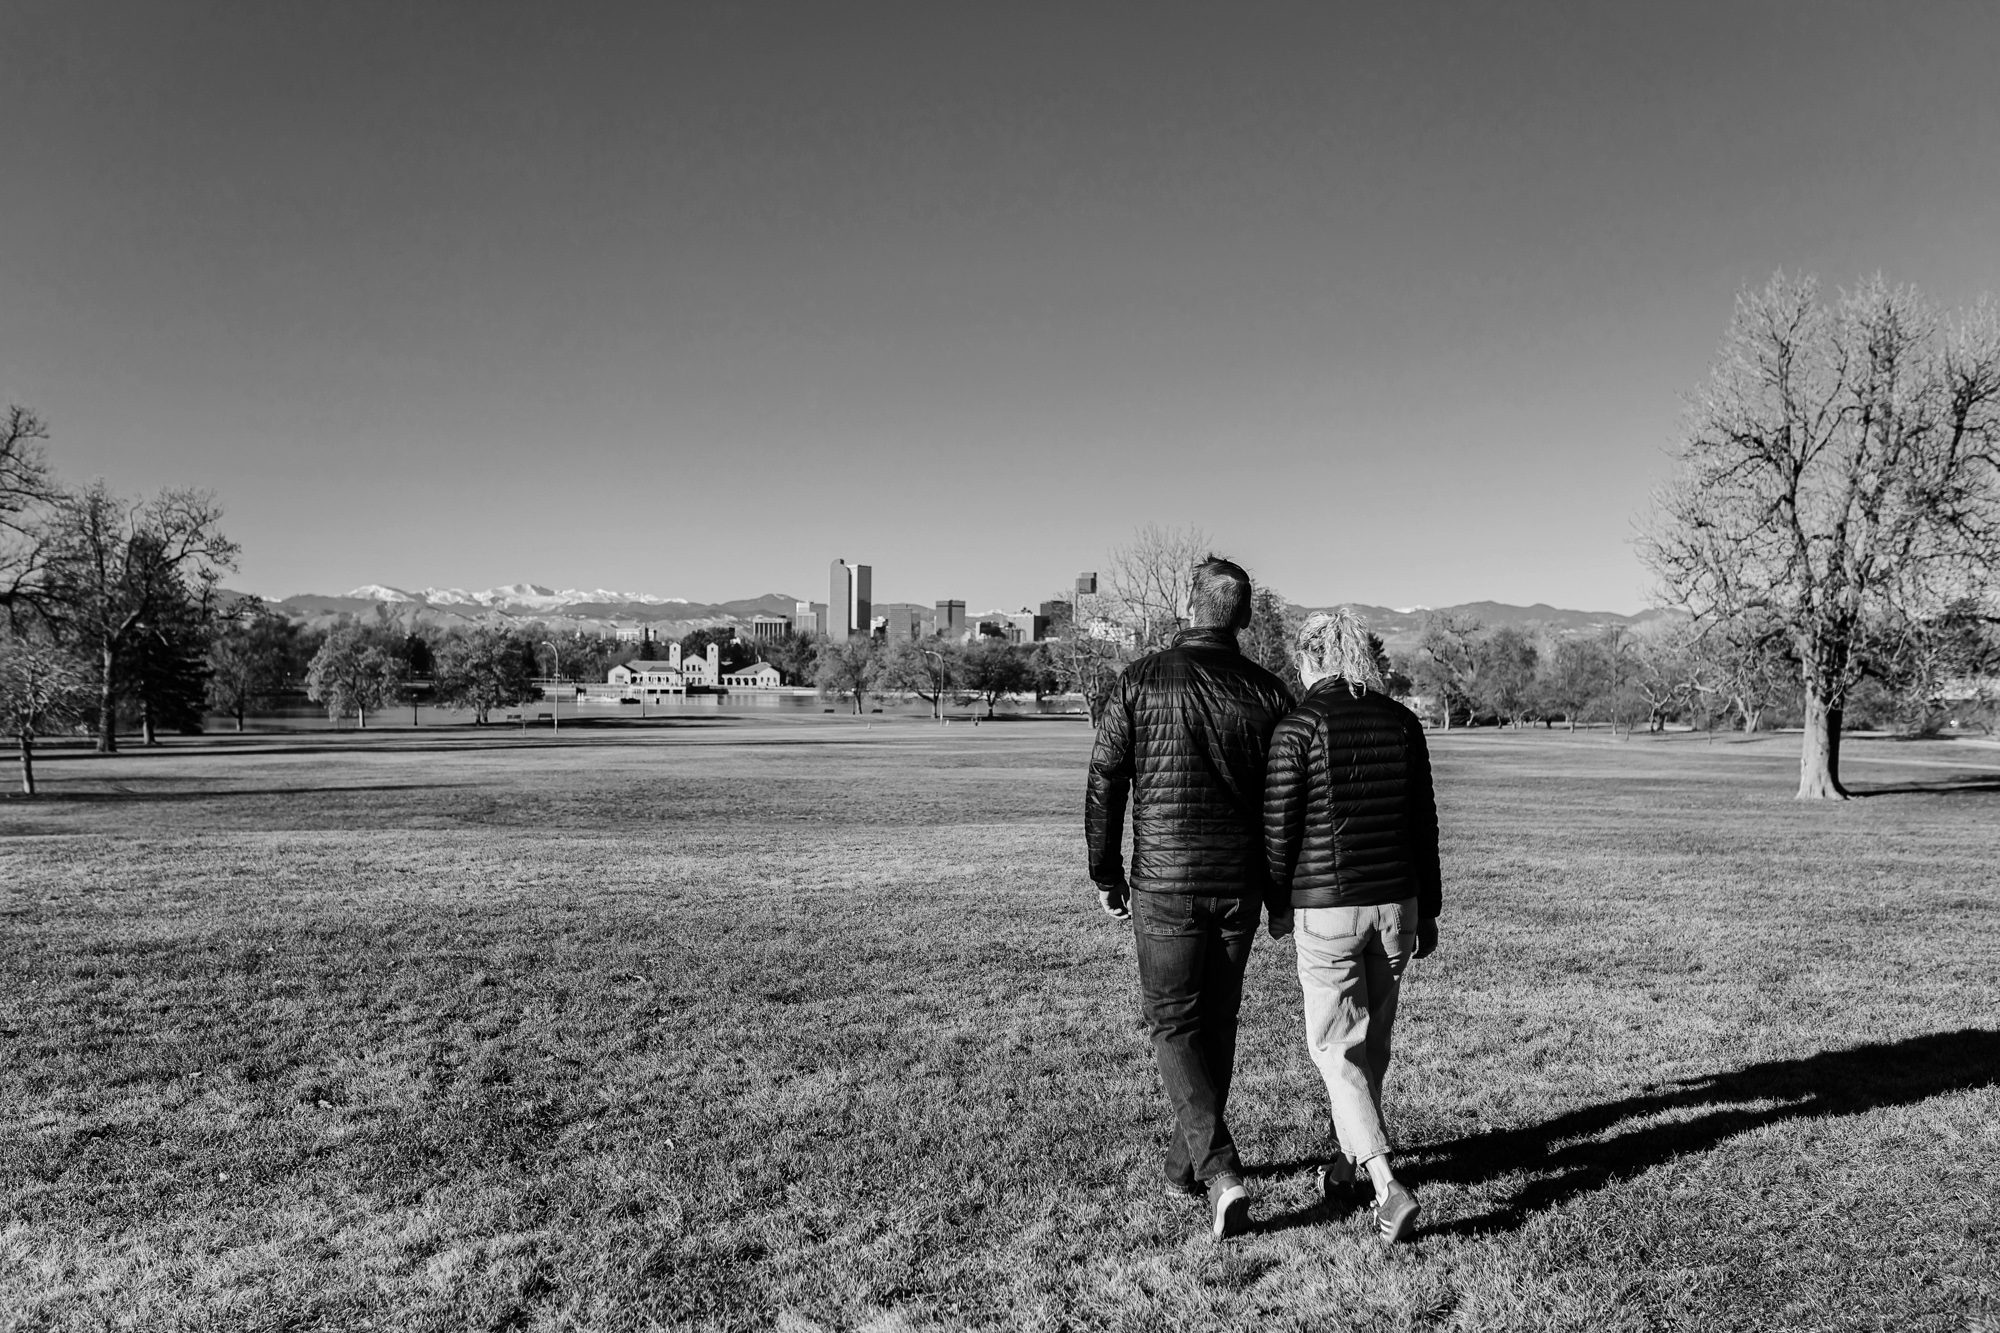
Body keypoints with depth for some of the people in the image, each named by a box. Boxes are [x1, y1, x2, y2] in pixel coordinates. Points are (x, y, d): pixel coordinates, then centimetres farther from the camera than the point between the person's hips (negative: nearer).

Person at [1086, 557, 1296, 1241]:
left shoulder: (1139, 681, -7)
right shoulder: (1268, 691, 0)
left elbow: (1105, 784, -5)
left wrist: (1106, 874, 7)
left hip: (1165, 881, -3)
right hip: (1241, 883, 3)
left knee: (1175, 1025, 6)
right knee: (1217, 1022, 16)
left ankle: (1220, 1171, -9)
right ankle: (1185, 1166, 29)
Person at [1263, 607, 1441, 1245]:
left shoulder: (1297, 727, -11)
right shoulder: (1402, 722, 3)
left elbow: (1279, 828, -9)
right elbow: (1424, 824, 6)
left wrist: (1278, 902, 7)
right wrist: (1428, 909, 15)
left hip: (1326, 907, -5)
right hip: (1397, 903, 5)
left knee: (1337, 1047, 6)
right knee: (1372, 1040, 19)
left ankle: (1388, 1185, -6)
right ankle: (1347, 1158, 35)